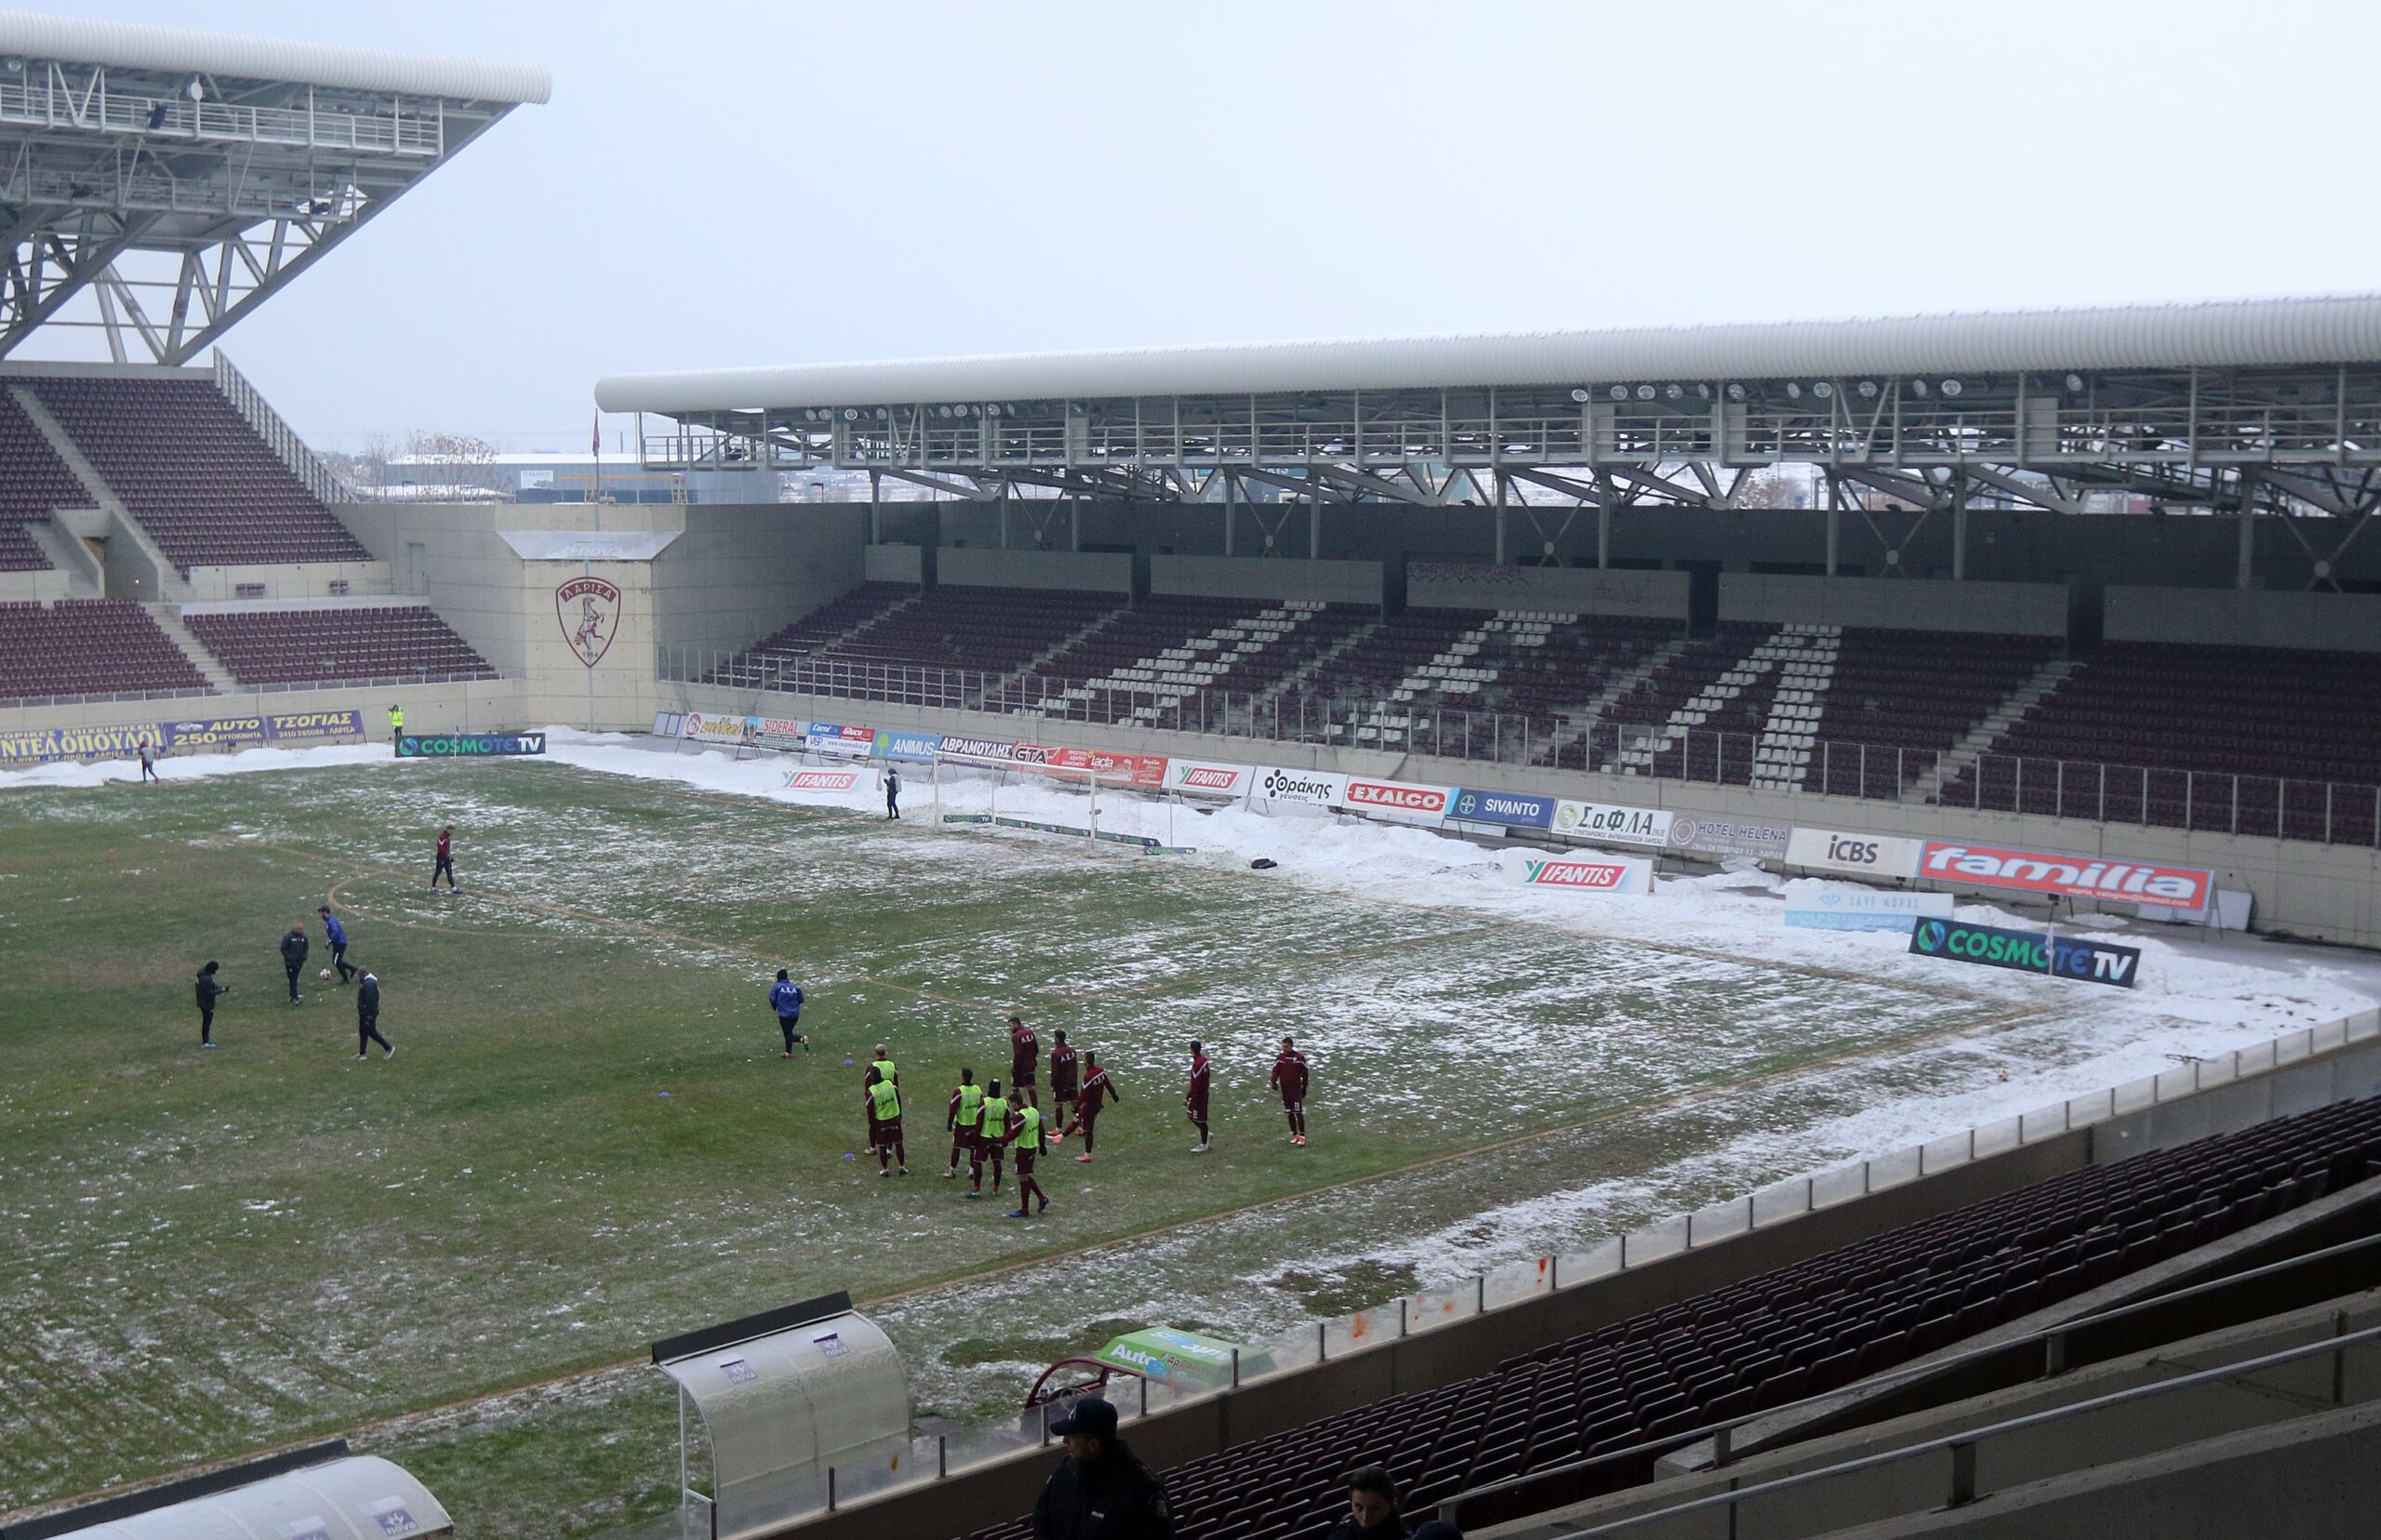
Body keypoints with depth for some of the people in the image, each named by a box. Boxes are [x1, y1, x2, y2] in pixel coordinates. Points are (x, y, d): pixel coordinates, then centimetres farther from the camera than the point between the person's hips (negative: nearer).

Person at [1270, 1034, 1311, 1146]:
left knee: (1298, 1112, -11)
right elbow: (1275, 1071, -2)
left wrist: (1304, 1088, 5)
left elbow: (1304, 1074, 2)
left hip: (1296, 1089, -4)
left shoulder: (1299, 1057, -6)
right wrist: (1274, 1082, -21)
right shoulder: (1279, 1058, 3)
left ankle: (1302, 1136, -9)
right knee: (1289, 1113, 9)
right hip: (1285, 1089, 4)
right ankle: (1294, 1134, 21)